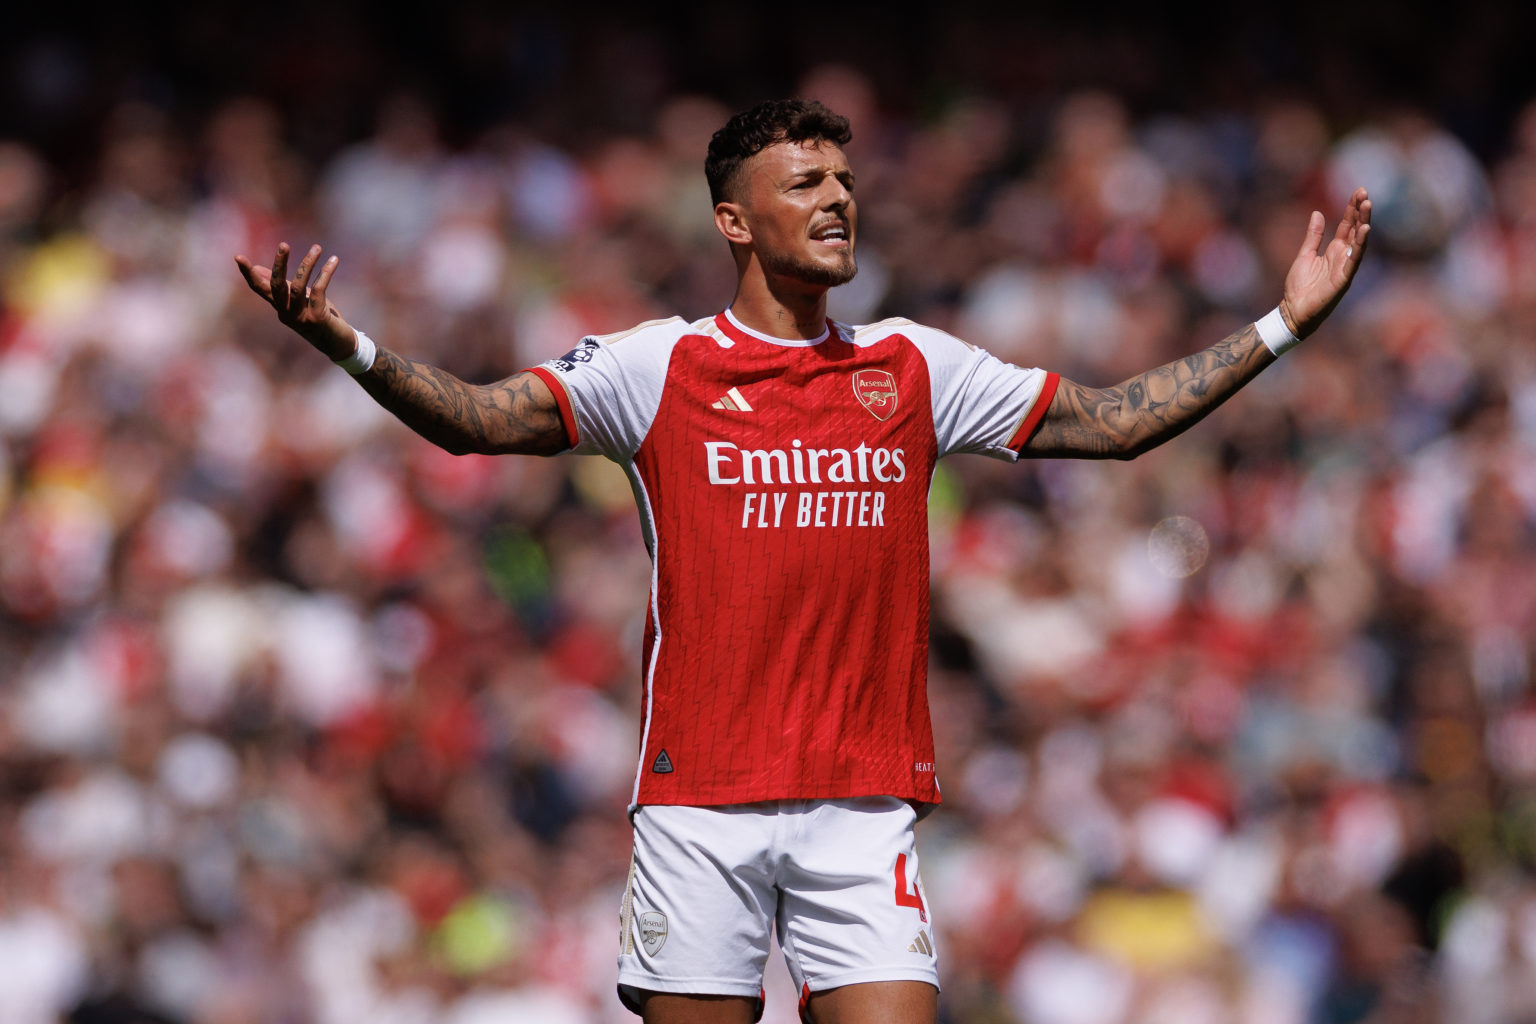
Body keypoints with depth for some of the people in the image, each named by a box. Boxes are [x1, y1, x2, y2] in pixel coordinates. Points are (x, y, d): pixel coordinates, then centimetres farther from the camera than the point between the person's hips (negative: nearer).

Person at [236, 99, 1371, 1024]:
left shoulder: (915, 368, 11)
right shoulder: (661, 365, 3)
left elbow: (1115, 421, 15)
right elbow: (479, 419, -4)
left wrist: (1286, 322, 10)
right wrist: (345, 344, -21)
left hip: (865, 805, 2)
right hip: (701, 800, -2)